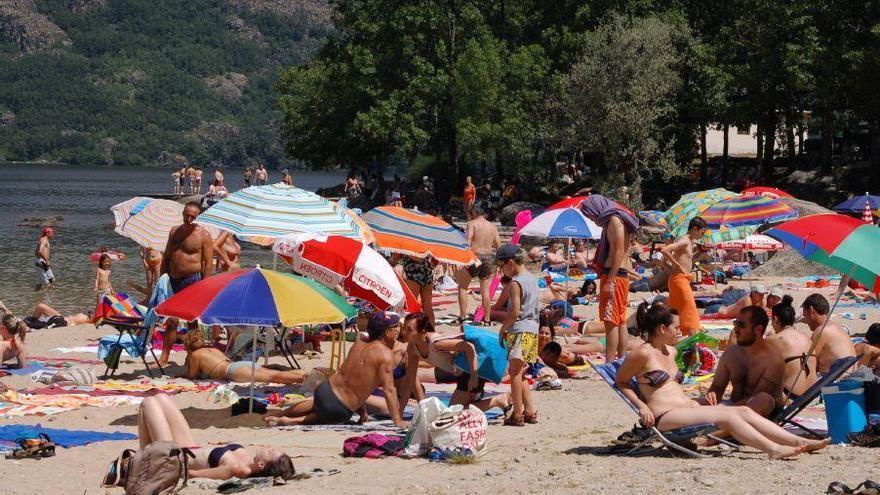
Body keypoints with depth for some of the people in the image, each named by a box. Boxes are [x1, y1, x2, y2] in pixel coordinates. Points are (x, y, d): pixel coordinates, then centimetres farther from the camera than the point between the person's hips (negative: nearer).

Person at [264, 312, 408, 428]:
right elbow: (389, 390, -20)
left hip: (324, 390, 6)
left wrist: (361, 408, 22)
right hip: (340, 410, -6)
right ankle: (291, 421, 11)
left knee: (315, 404, 41)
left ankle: (280, 413, 55)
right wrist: (397, 421, -15)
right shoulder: (385, 354, -17)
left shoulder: (359, 343, 5)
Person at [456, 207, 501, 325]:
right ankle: (487, 319, 10)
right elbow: (498, 244, 10)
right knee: (485, 289, 11)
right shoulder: (492, 227, 12)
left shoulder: (472, 224, -3)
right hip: (489, 258, 5)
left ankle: (462, 317, 1)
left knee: (462, 287, 7)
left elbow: (468, 240, -16)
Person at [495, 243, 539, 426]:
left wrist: (502, 329, -5)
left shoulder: (516, 283, -13)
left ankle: (518, 415, -5)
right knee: (518, 373, 16)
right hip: (532, 330, 9)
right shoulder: (532, 279, 14)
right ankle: (530, 411, 16)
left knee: (515, 372, -5)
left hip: (519, 331, -9)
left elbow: (514, 312, -18)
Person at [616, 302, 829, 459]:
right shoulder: (643, 354, -7)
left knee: (743, 411, -8)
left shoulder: (670, 351, 21)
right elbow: (620, 381, -3)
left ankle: (800, 442, -15)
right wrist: (641, 405, -14)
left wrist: (698, 400, 18)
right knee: (726, 415, -25)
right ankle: (773, 449, -33)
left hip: (687, 407, 9)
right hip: (664, 417, -9)